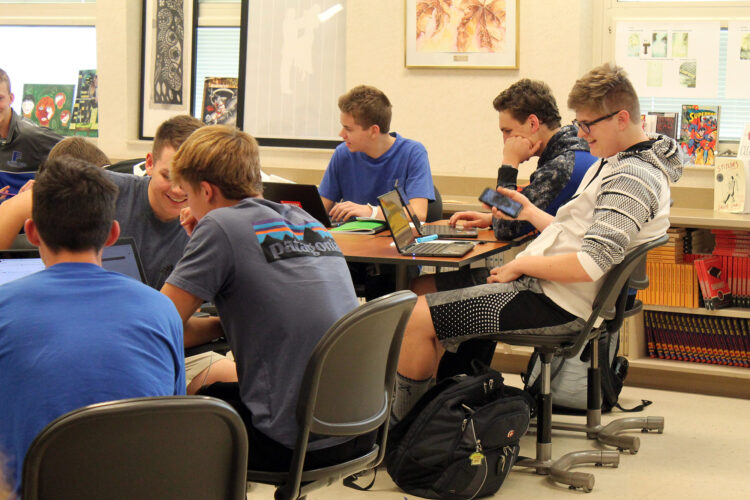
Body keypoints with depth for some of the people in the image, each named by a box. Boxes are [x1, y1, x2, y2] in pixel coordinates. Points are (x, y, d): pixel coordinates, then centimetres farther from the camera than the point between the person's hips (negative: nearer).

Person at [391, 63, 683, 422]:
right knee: (425, 295, 14)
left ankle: (401, 427, 5)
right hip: (543, 286, 11)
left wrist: (521, 264, -15)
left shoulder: (634, 180, -19)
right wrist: (530, 212, 12)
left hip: (554, 305, -11)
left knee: (417, 317, -14)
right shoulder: (613, 162, 15)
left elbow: (588, 266, -27)